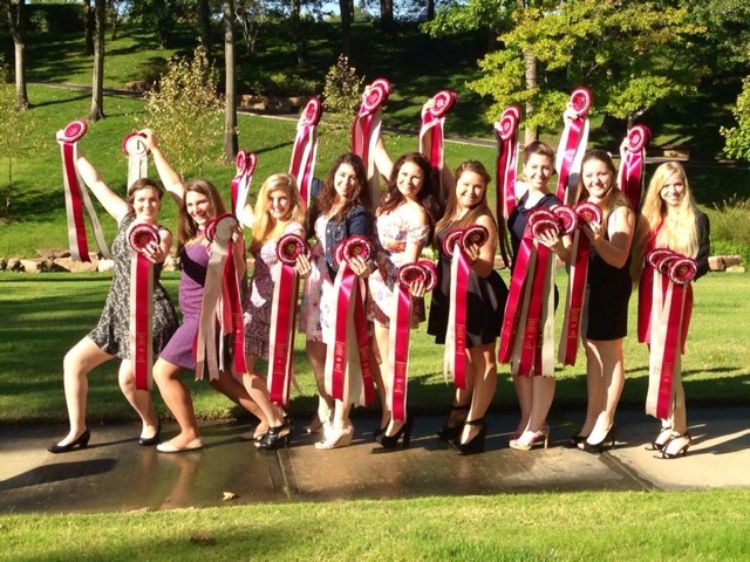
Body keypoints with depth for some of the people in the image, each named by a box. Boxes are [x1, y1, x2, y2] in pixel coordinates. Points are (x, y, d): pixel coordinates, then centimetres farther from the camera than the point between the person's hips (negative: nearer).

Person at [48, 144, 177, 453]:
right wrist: (75, 153, 16)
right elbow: (96, 183, 13)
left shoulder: (162, 234, -9)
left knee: (128, 377, -19)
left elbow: (158, 255, -33)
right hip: (119, 313, 7)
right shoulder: (126, 219, 7)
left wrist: (154, 254, -55)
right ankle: (78, 430, 15)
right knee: (74, 361, 4)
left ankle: (150, 423, 11)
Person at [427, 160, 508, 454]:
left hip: (477, 295, -7)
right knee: (464, 356, 19)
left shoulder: (483, 220, -14)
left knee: (483, 360, 3)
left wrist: (473, 259, -39)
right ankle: (459, 415, 30)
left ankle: (474, 424, 8)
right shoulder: (450, 215, 6)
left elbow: (487, 268, -17)